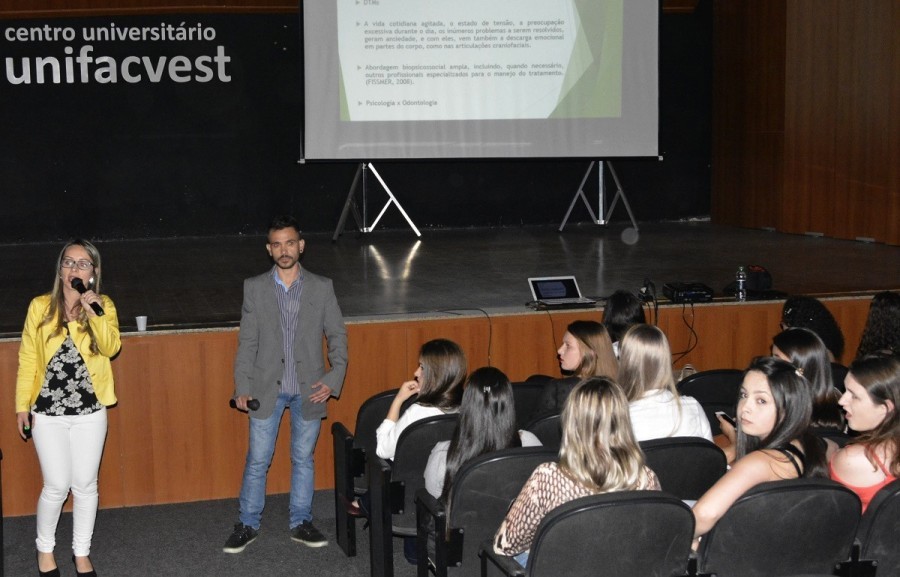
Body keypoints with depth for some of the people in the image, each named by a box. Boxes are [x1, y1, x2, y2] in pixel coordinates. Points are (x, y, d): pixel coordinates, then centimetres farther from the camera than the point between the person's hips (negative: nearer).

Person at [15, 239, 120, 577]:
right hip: (48, 412, -1)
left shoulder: (103, 306, -1)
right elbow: (27, 358, 0)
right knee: (57, 486, 3)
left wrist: (95, 312, -26)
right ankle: (44, 549, 27)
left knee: (85, 485, 9)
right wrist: (22, 405, -1)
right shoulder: (40, 307, -3)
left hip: (90, 412, 1)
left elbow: (110, 349, -15)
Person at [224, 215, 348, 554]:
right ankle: (248, 525, 16)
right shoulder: (254, 288, 0)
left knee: (303, 459, 10)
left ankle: (301, 523, 23)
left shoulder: (322, 288, 0)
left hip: (309, 389, 0)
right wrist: (242, 386, -5)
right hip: (267, 389, 0)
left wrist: (334, 379, -8)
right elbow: (247, 341, 1)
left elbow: (337, 336, 3)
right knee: (257, 460, 4)